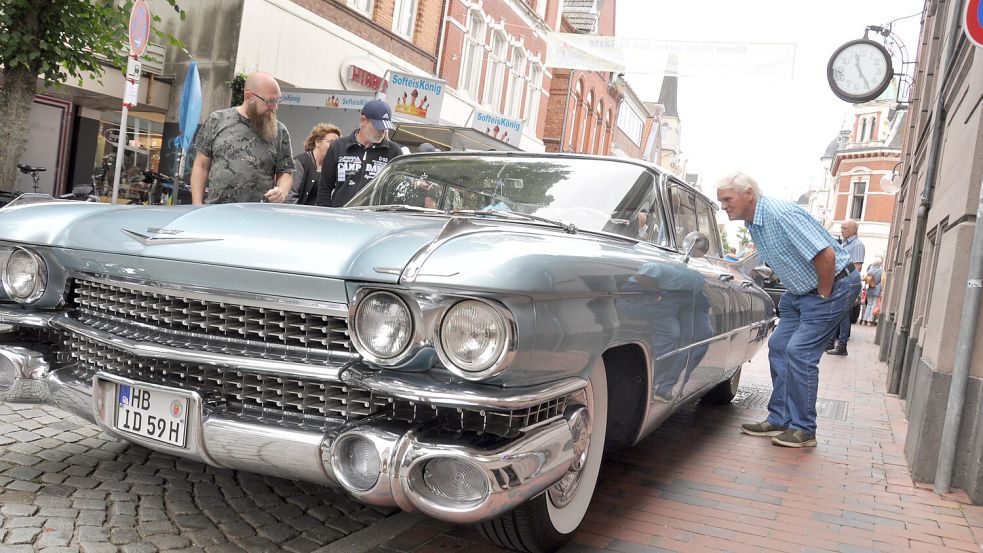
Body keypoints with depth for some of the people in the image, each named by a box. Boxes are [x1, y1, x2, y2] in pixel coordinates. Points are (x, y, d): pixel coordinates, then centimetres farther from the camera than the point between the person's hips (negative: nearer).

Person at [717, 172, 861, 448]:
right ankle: (779, 420, 14)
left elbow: (826, 255, -30)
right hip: (802, 289, 10)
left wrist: (823, 296, -19)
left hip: (834, 284, -10)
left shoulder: (782, 214, -27)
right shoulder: (753, 222, 3)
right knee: (779, 347, 6)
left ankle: (803, 430, -2)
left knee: (799, 352, -13)